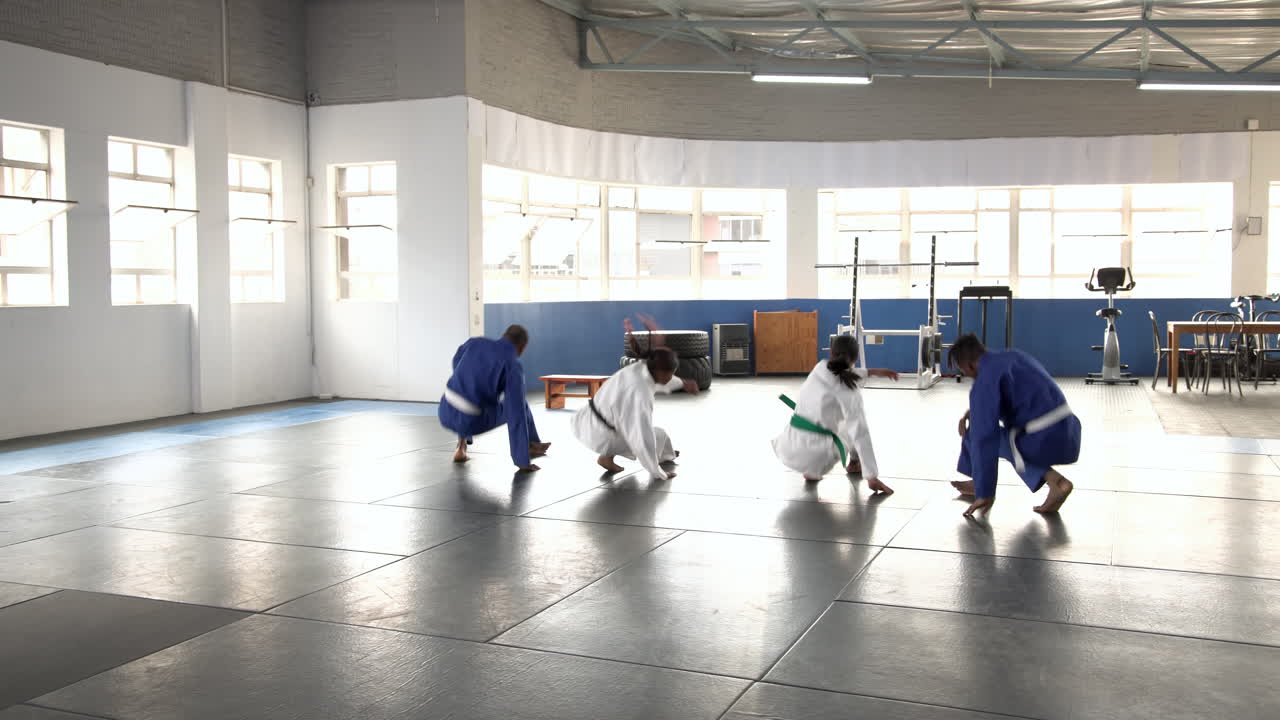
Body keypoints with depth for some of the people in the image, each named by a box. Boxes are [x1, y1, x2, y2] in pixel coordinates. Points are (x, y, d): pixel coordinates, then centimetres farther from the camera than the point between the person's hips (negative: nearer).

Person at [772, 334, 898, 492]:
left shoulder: (820, 368, 3)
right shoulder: (850, 395, -13)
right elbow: (861, 436, -15)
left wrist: (873, 372, 33)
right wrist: (872, 478, -12)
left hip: (788, 449, 5)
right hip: (816, 454, -5)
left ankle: (809, 468, 27)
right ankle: (854, 464, 39)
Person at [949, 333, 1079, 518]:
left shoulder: (983, 383, -10)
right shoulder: (1014, 356, 14)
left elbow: (984, 439, -14)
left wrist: (985, 494, -11)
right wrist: (974, 412, 22)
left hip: (1048, 441, -9)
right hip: (1071, 434, 9)